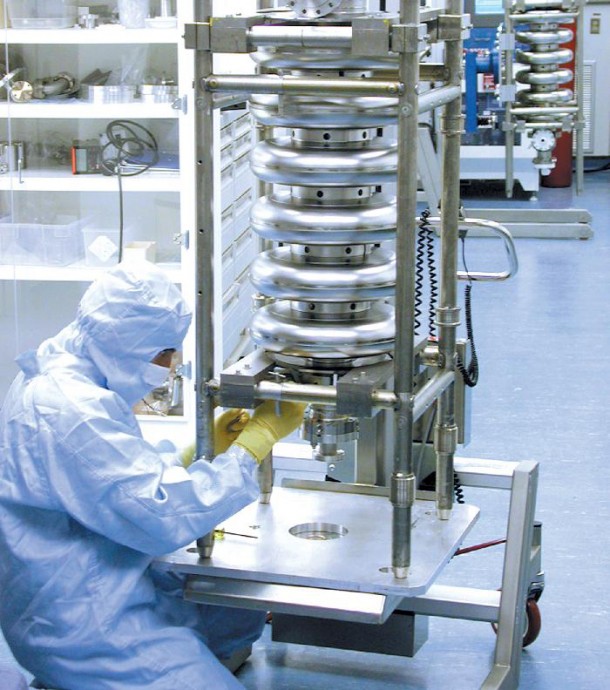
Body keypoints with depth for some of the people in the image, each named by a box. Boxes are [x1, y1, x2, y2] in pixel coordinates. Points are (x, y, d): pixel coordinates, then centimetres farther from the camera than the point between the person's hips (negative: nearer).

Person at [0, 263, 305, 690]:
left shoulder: (62, 378, 8)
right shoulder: (69, 410, -26)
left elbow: (130, 478, 18)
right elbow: (165, 517, -28)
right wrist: (255, 442, -20)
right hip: (75, 625, -11)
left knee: (246, 617, 17)